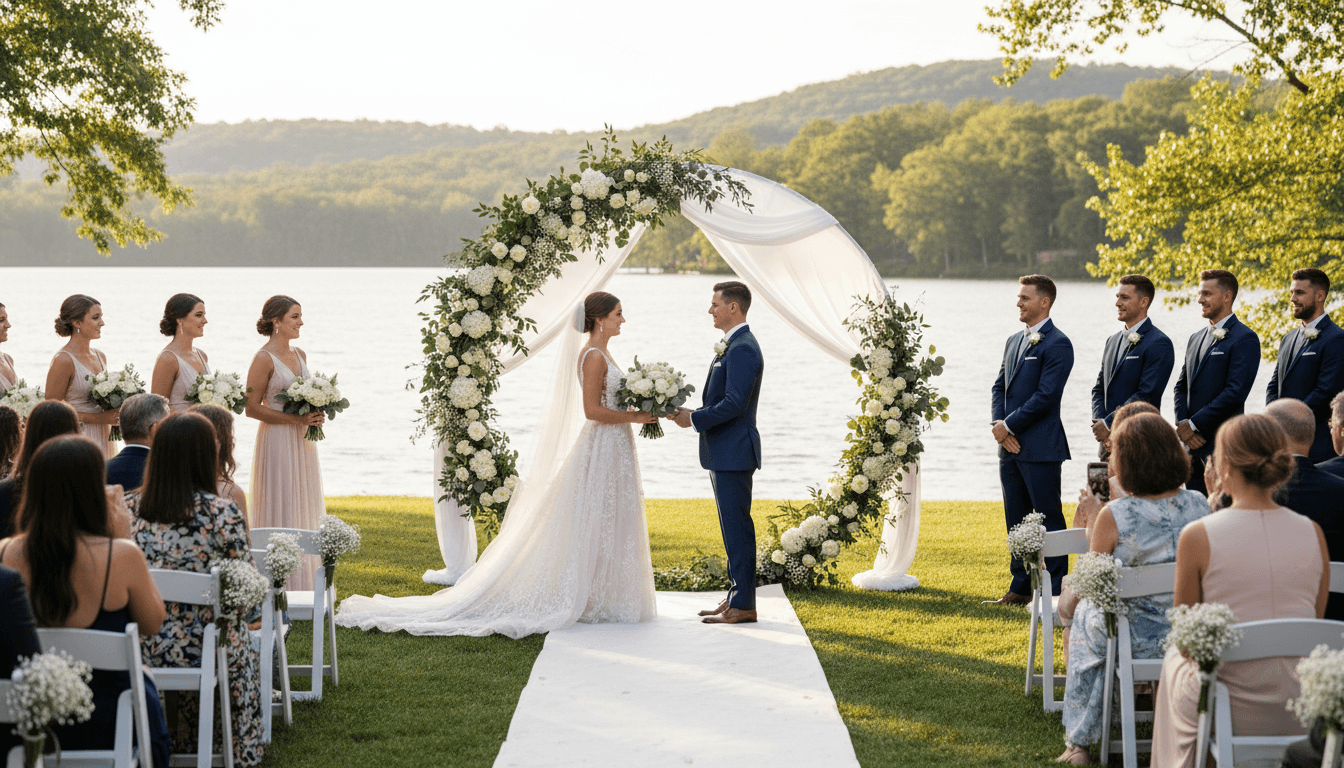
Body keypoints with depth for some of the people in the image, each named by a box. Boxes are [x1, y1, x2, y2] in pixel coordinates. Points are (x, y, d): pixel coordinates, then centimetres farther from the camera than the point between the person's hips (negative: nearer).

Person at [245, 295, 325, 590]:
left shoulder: (300, 355, 11)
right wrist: (296, 419, -18)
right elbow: (252, 408, -13)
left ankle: (302, 581, 16)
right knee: (280, 508, -5)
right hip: (277, 441, -8)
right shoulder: (264, 359, -12)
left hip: (302, 443, 8)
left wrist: (315, 415, 0)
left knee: (304, 508, 9)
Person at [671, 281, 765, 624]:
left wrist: (694, 418, -15)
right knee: (733, 528, 14)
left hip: (733, 453, -11)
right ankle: (736, 598, 20)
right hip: (725, 453, 11)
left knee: (737, 526, -6)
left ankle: (743, 605, -2)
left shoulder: (742, 349, -17)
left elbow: (734, 403, -23)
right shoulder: (733, 346, 17)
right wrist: (694, 414, 8)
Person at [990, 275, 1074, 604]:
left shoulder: (1057, 344, -10)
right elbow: (999, 386, 16)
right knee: (1017, 521, 13)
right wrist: (998, 423, -2)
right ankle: (1021, 587, 21)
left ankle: (1056, 589, 3)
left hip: (1040, 447, -8)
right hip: (1010, 446, 8)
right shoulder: (1014, 341, 17)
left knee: (1049, 519, -2)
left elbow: (1046, 395, -17)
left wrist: (1009, 425, -12)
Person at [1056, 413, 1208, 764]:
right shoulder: (1199, 505, -8)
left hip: (1136, 638, -4)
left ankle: (1079, 741, 39)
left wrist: (1090, 520, 5)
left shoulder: (1113, 516, -21)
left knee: (1086, 613, 31)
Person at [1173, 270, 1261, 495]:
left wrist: (1193, 425, -13)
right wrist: (1182, 425, -1)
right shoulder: (1196, 339, 18)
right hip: (1193, 443, 7)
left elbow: (1235, 392, -16)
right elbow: (1181, 386, 18)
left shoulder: (1244, 339, -8)